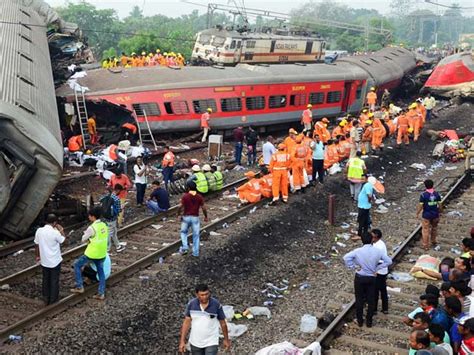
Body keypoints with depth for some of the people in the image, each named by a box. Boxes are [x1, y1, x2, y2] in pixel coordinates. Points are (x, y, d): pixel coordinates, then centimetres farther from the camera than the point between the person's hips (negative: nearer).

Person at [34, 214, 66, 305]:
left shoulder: (39, 231, -8)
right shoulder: (55, 233, -22)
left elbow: (36, 245, 2)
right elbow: (64, 241, -6)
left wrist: (38, 256, 17)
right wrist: (61, 231, 4)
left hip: (44, 261, 4)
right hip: (55, 261, -4)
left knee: (45, 280, 19)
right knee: (54, 280, 11)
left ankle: (46, 299, 28)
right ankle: (53, 299, 20)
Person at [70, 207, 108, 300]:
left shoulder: (92, 228, -20)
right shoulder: (104, 225, 2)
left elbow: (83, 239, -8)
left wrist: (85, 234, 10)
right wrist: (90, 240, 6)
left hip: (92, 254, -6)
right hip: (102, 254, 7)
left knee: (77, 265, 13)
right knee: (101, 272, 18)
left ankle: (79, 287, 15)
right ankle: (101, 293, 19)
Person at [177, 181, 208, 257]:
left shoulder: (185, 196, -9)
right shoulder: (199, 197, -4)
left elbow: (181, 207, -12)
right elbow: (203, 208, -2)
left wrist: (178, 214, 3)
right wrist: (206, 217, 10)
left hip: (186, 217, -1)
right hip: (195, 217, 1)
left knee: (184, 232, 21)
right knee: (196, 235, 9)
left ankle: (184, 247, 6)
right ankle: (195, 252, 10)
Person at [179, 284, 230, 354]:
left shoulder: (216, 304, -14)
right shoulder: (191, 304, -10)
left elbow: (223, 323, -2)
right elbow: (186, 322, -4)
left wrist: (226, 339, 6)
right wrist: (182, 341, -6)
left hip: (211, 342, -3)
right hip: (195, 343, 3)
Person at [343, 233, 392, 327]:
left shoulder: (358, 251, -15)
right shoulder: (377, 251, -9)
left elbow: (346, 257, -26)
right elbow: (389, 261, -5)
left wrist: (353, 266, -13)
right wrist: (377, 268, -2)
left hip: (359, 278, -1)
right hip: (371, 278, 1)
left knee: (359, 300, 13)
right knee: (371, 300, 14)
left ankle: (360, 321, 22)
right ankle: (369, 322, 23)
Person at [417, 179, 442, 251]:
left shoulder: (423, 195, -17)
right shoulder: (437, 194, -5)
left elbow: (420, 206, -14)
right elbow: (439, 205, 0)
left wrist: (417, 214, 0)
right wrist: (438, 212, 17)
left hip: (426, 215, -4)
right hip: (435, 215, 4)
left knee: (425, 230, 7)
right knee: (434, 228, 24)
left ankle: (426, 246, 13)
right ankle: (433, 242, 40)